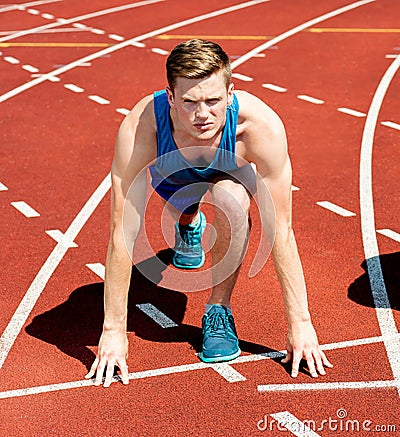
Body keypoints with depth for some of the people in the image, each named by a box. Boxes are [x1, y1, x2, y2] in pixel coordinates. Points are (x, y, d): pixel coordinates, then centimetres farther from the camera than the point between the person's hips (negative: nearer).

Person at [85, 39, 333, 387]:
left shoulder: (261, 125, -42)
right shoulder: (139, 130, -42)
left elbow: (280, 230, -35)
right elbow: (123, 234, -37)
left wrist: (300, 323, -33)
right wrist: (114, 330, -34)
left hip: (231, 169, -1)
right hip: (173, 175, 2)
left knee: (231, 199, -31)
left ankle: (219, 310, -10)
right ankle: (189, 226, 60)